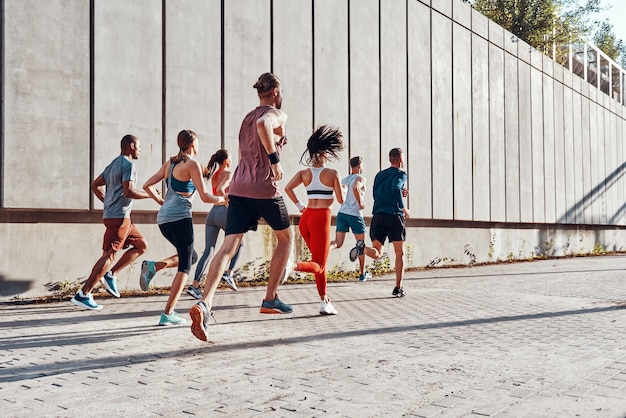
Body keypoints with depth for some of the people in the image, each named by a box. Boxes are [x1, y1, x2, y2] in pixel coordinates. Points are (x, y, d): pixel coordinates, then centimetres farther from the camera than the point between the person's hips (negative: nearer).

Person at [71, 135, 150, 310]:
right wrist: (149, 195, -10)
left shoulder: (114, 164, 20)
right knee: (109, 255, -9)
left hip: (111, 214, 10)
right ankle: (83, 295, -9)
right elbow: (128, 191, -22)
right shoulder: (128, 164, -10)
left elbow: (95, 185, 23)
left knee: (142, 245, 14)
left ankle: (110, 275, 10)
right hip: (119, 216, -10)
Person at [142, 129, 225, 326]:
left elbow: (147, 186, 17)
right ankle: (168, 314, -5)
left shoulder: (170, 163, 16)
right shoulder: (192, 164, -5)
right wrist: (223, 199, 7)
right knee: (185, 266, 0)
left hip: (163, 218, 8)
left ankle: (153, 267, 2)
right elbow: (205, 197, -9)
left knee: (191, 256, 23)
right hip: (180, 217, -8)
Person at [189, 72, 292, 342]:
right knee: (285, 238, 18)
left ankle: (204, 304, -25)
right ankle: (270, 299, 19)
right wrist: (275, 158, -21)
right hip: (265, 190, -6)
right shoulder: (277, 115, 0)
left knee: (228, 247, -5)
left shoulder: (247, 118, 23)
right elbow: (263, 124, -24)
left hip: (239, 188, 6)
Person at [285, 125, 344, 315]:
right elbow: (341, 199, -5)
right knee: (319, 265, -5)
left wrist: (299, 204, 7)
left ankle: (325, 301, 18)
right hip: (321, 218, -6)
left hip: (306, 217, 6)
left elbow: (288, 188, -6)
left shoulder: (304, 173, 7)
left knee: (320, 262, 18)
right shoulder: (333, 173, -5)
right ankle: (293, 266, -36)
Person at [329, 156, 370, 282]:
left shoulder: (344, 179, 14)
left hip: (342, 213, 5)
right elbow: (355, 188, -27)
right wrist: (360, 203, -16)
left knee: (338, 243, 2)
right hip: (355, 215, -5)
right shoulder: (360, 178, -6)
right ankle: (362, 274, 19)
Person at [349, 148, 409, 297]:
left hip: (378, 216, 4)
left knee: (376, 253, 5)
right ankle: (398, 288, 8)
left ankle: (362, 247, -28)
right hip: (395, 216, -4)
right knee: (400, 253, 9)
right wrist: (403, 208, -11)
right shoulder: (401, 174, 0)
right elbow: (395, 188, -20)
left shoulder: (379, 175, 19)